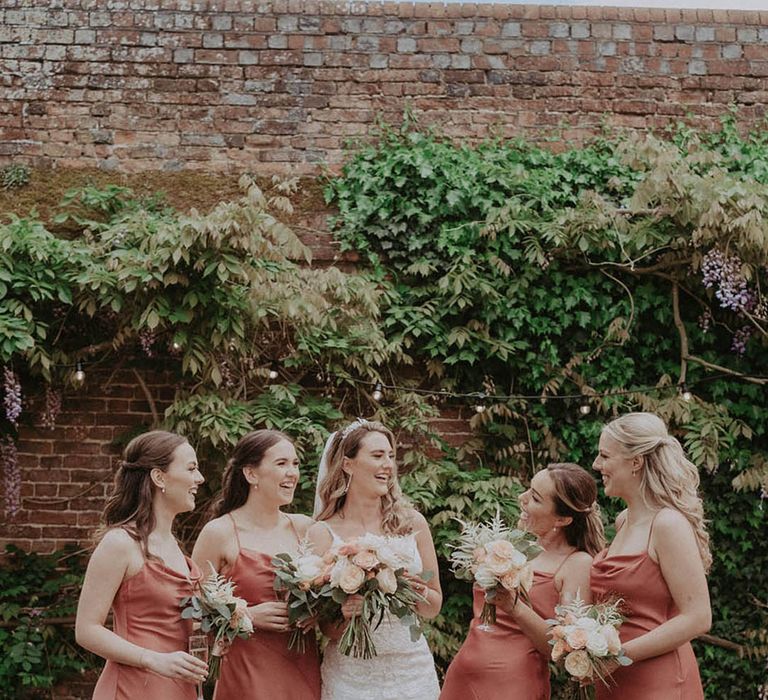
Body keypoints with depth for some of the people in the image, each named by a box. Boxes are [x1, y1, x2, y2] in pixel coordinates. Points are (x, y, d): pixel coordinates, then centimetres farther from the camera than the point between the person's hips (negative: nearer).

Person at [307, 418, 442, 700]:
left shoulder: (412, 523, 1)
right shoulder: (322, 534, -6)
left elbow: (434, 607, 9)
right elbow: (325, 628, -1)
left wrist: (420, 592, -11)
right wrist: (343, 615, -22)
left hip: (412, 667, 2)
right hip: (350, 674, -2)